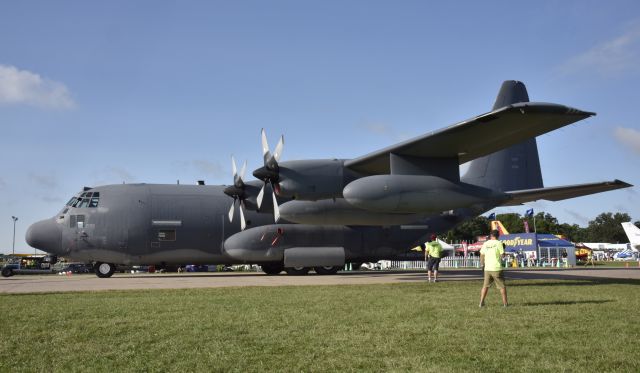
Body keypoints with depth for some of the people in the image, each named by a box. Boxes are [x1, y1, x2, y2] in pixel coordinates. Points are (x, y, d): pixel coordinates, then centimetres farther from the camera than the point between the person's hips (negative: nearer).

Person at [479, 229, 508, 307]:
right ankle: (505, 303, 10)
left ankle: (481, 302, 8)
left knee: (485, 285, 11)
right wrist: (503, 249, 11)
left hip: (487, 268, 4)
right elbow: (502, 255, -8)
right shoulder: (498, 243, -7)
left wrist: (482, 263, 26)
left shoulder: (485, 243, 5)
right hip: (497, 268, -4)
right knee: (502, 286, 8)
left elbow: (482, 255, 11)